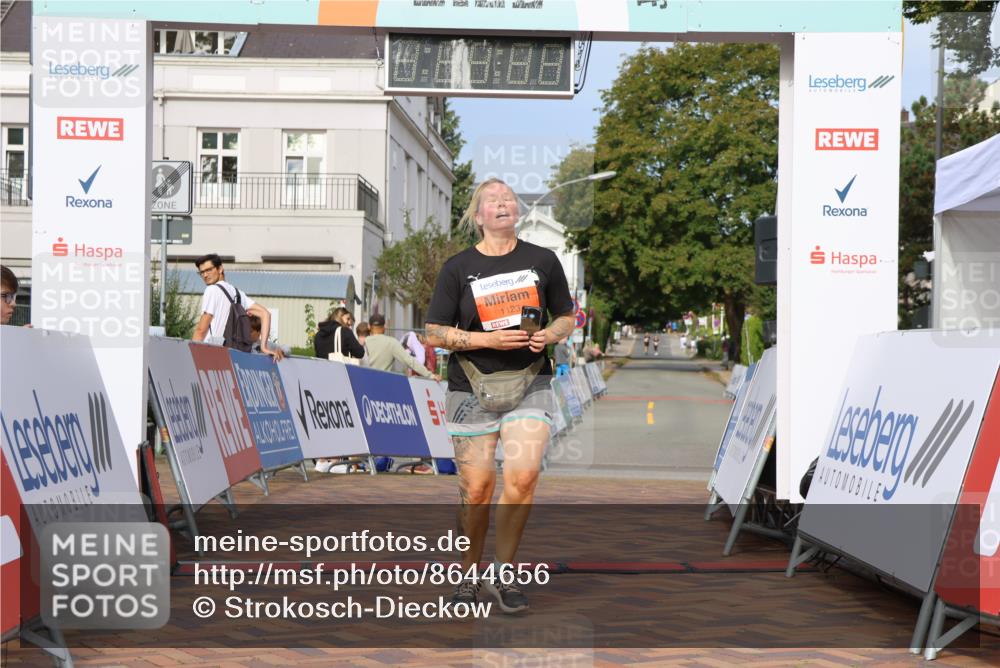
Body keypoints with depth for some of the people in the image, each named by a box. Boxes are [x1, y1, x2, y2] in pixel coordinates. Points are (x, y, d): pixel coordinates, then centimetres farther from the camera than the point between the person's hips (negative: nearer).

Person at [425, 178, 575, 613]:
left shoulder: (542, 261, 6)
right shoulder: (458, 268, 1)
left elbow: (566, 317, 15)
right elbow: (434, 334, 0)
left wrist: (548, 336, -8)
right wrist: (487, 339, -14)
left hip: (529, 384, 1)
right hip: (473, 388, -1)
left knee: (523, 475, -18)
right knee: (476, 490, 0)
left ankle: (502, 573, 0)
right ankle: (469, 576, 22)